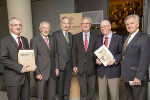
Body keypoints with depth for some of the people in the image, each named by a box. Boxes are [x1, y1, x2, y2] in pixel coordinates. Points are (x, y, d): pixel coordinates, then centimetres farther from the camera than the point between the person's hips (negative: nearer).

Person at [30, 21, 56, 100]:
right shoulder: (34, 40, -5)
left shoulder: (52, 39, 10)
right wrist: (37, 73, -13)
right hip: (41, 73, -4)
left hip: (52, 73, 5)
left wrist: (56, 68, 7)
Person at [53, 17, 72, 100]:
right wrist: (56, 66, -15)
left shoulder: (71, 36, 11)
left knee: (67, 85, 14)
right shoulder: (56, 34, -4)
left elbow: (72, 51, 11)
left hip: (69, 65, 4)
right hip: (60, 64, -4)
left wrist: (73, 64, 3)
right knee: (60, 85, 11)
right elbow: (54, 52, -10)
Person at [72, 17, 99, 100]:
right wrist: (74, 65, -2)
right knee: (82, 88, 11)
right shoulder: (76, 37, 5)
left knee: (91, 88, 12)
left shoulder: (96, 36, 2)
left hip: (92, 67, 0)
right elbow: (74, 52, 4)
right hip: (80, 67, 1)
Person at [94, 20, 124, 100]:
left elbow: (122, 53, -2)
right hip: (101, 70, 4)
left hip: (113, 70, -3)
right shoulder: (98, 39, 10)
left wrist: (115, 60, -18)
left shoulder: (119, 38, -1)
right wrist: (96, 59, -7)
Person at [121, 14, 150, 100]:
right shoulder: (127, 38, 14)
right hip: (127, 77, 7)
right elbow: (125, 56, 11)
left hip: (137, 78, -7)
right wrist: (123, 74, 6)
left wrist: (139, 77, -21)